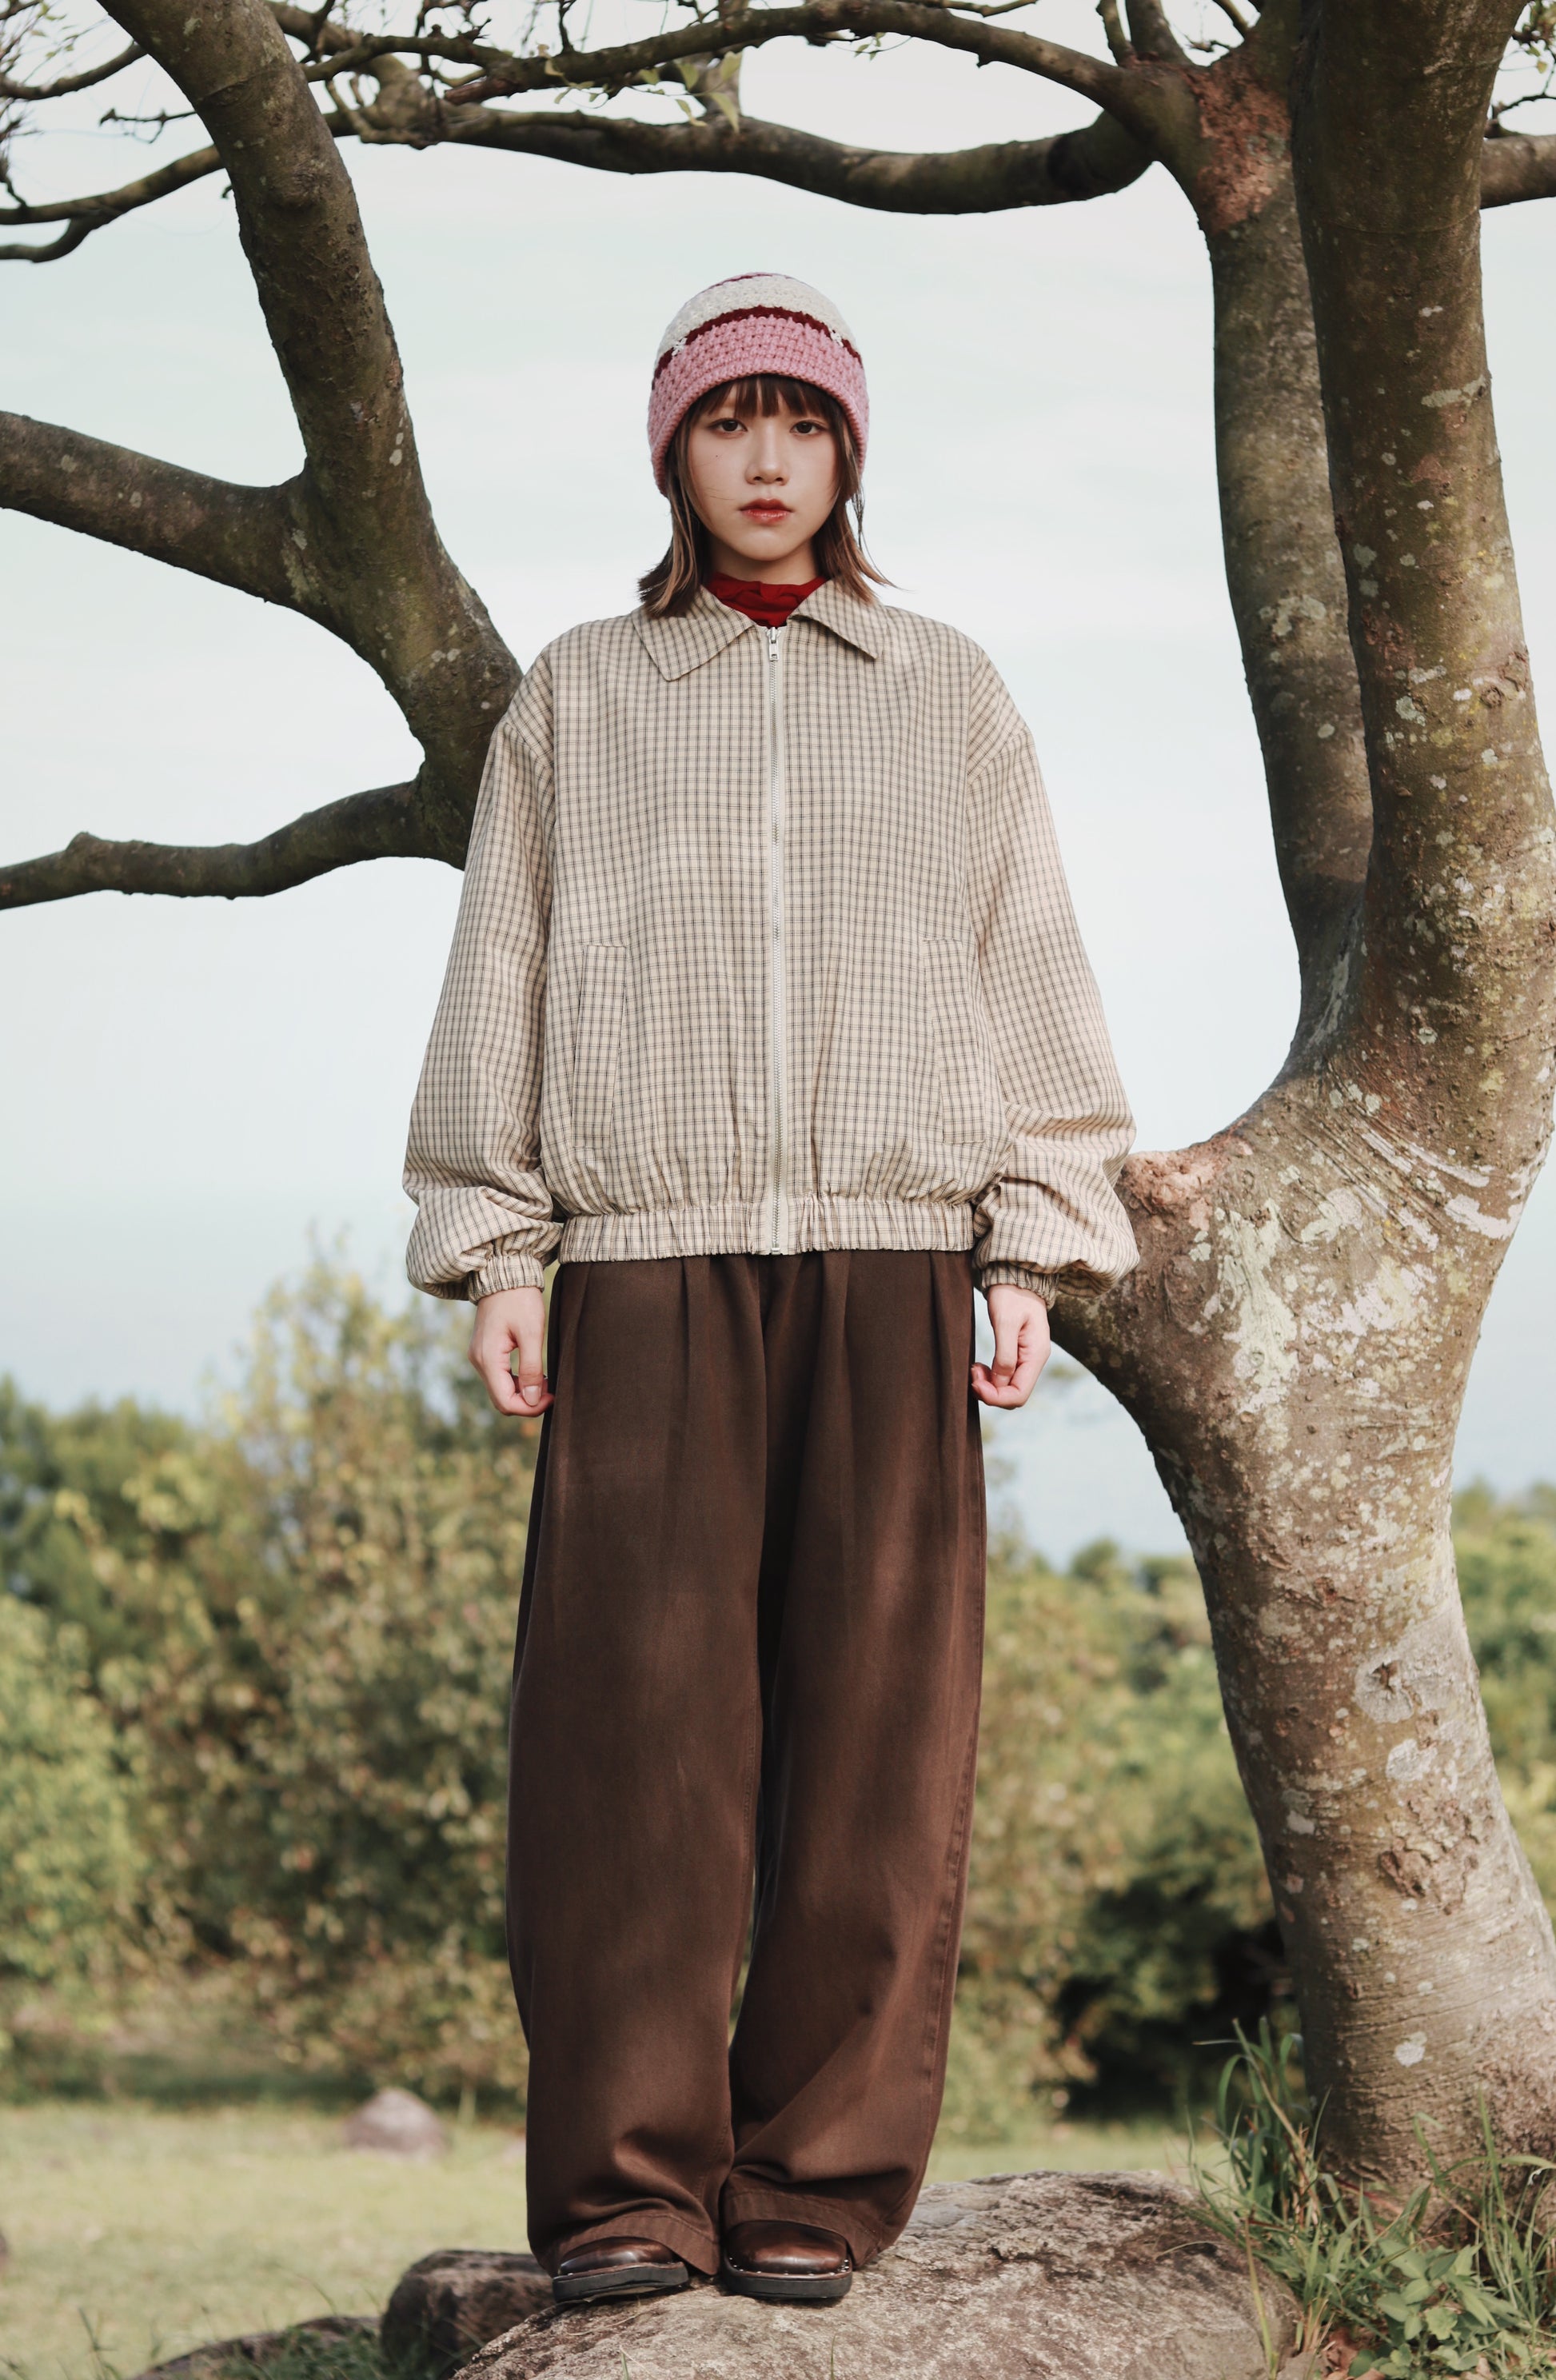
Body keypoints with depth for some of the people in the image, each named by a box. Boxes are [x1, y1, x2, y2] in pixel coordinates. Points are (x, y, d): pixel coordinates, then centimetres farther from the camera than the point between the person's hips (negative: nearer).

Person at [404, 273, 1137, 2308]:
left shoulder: (951, 701, 17)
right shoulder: (574, 702, 17)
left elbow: (1030, 980, 14)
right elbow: (499, 985, 13)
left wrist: (1032, 1248, 4)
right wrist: (493, 1253, 4)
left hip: (888, 1256, 0)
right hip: (645, 1262, 0)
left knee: (873, 1722, -6)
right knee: (634, 1710, -8)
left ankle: (820, 2181, -3)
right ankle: (628, 2182, -6)